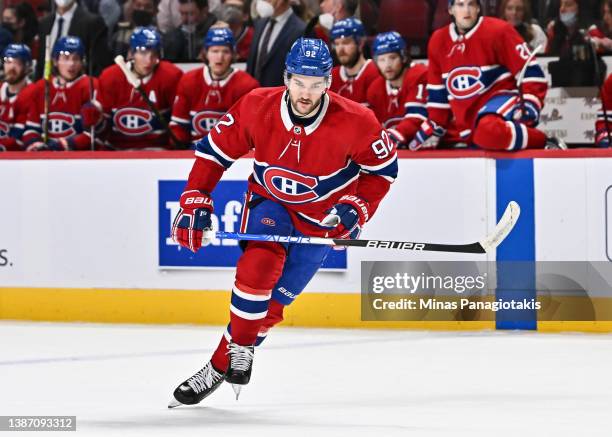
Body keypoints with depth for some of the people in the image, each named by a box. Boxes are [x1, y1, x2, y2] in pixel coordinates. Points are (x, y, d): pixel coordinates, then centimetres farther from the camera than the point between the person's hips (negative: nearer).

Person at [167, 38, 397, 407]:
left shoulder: (354, 122, -25)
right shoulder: (257, 107, -22)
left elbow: (383, 167, -8)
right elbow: (214, 151, -9)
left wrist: (356, 209, -19)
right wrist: (195, 203, -14)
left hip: (322, 217, 0)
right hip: (270, 201, 1)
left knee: (273, 300, -5)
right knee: (260, 263, -27)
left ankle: (224, 363, 11)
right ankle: (240, 346, -9)